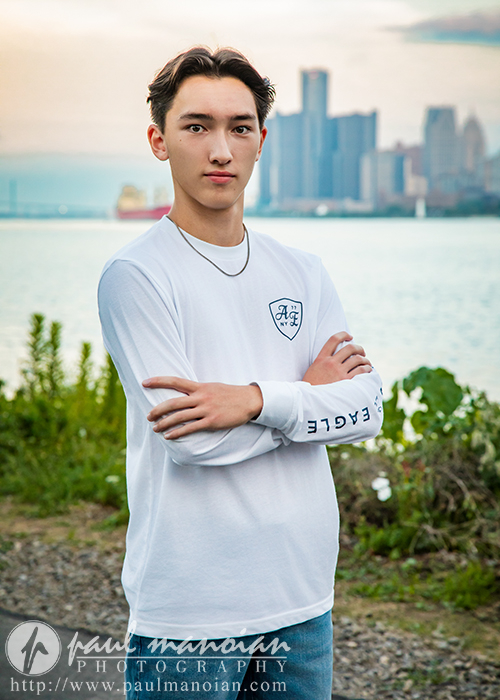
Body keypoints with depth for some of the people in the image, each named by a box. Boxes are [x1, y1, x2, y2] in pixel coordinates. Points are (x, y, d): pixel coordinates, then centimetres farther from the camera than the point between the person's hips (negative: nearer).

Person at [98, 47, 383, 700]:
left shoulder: (303, 272, 7)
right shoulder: (134, 275, -10)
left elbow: (366, 408, -2)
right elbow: (190, 440, -18)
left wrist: (256, 400, -18)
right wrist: (309, 392, -6)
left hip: (303, 595, 5)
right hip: (188, 604, -5)